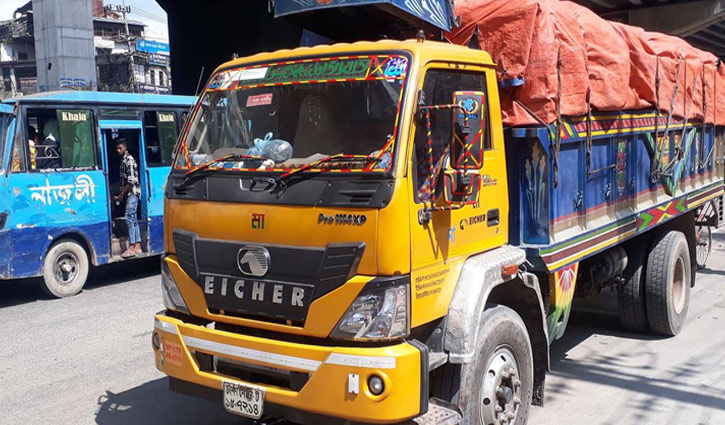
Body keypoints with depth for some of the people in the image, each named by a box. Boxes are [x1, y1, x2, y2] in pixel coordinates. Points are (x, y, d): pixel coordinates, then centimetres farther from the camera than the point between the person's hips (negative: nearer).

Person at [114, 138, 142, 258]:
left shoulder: (129, 160, -13)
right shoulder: (123, 160, 17)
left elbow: (131, 182, -18)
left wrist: (121, 194, -12)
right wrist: (121, 194, 13)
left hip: (132, 193, -10)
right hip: (129, 194, 10)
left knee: (129, 218, -13)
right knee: (133, 219, 9)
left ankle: (131, 248, -15)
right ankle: (137, 247, 13)